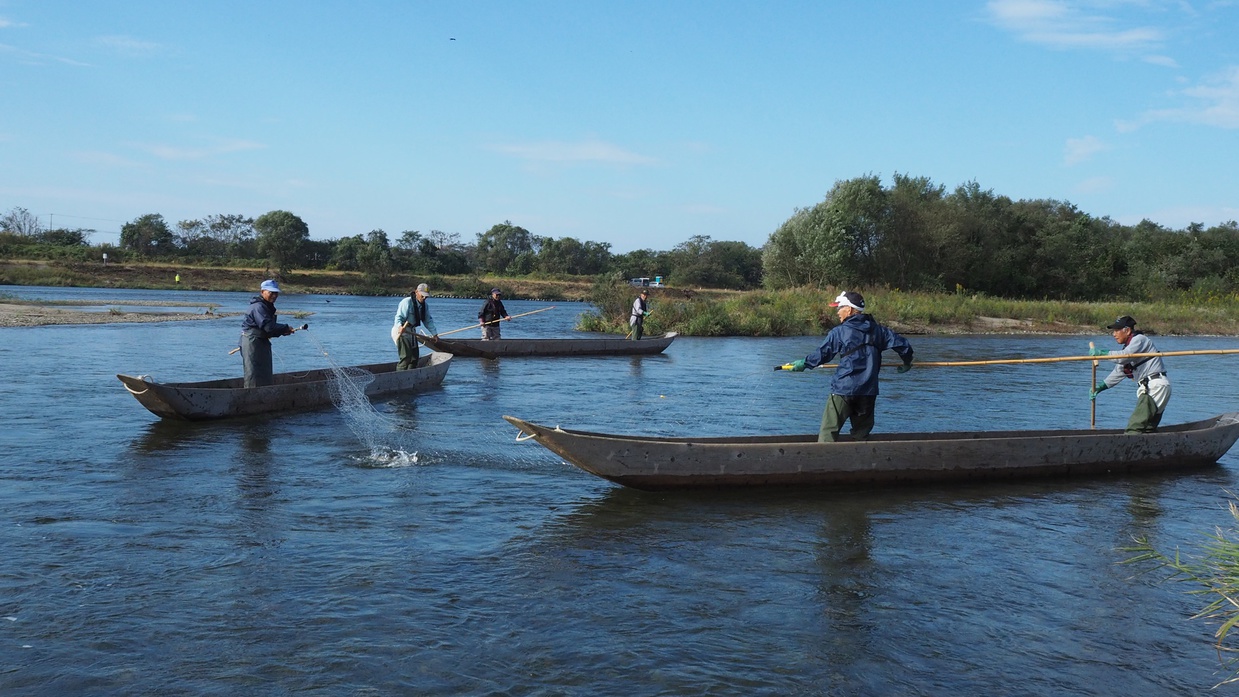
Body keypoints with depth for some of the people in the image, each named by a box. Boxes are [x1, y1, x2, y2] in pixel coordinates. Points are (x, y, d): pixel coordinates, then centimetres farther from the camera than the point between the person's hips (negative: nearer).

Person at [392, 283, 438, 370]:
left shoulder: (425, 306, 10)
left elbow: (428, 320, 17)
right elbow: (399, 317, -21)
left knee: (414, 357, 9)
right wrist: (400, 327, -41)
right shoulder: (407, 302, -16)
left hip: (412, 332, 9)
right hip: (401, 331, -9)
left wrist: (434, 333, 12)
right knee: (406, 357, -19)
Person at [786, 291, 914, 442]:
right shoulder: (877, 330, 8)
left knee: (828, 431, -3)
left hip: (843, 389, -5)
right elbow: (903, 344, 8)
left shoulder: (839, 332, -4)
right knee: (862, 433, 14)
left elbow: (822, 354, -3)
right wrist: (907, 363, 26)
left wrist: (804, 363, 14)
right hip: (869, 392, 5)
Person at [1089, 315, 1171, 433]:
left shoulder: (1140, 340, -7)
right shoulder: (1128, 347, 22)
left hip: (1156, 387, -10)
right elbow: (1118, 372, 23)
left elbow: (1124, 356, -25)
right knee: (1147, 429, 10)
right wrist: (1100, 387, 14)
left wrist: (1100, 352, -16)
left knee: (1135, 427, -17)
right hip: (1148, 389, 10)